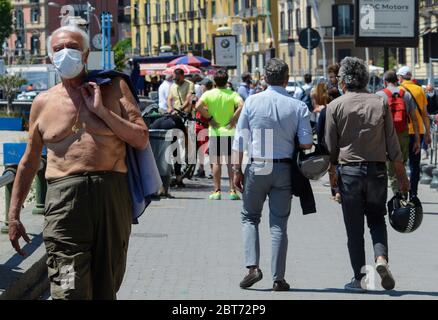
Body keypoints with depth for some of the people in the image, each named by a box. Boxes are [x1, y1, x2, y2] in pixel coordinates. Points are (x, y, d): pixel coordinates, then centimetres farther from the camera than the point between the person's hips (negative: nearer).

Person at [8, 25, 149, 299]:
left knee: (106, 289, 8)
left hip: (113, 195, 1)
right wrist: (14, 215, 18)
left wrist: (101, 110, -7)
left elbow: (142, 140, 2)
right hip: (65, 197, 0)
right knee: (69, 291, -13)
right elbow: (29, 161, 20)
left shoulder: (114, 88, 9)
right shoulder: (44, 102, 12)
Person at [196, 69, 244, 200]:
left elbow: (198, 106, -16)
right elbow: (241, 105, -19)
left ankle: (217, 191, 4)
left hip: (215, 131, 0)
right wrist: (233, 120, -11)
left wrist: (210, 118, -7)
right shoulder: (232, 94, -2)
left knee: (216, 162, 5)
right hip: (229, 131, 0)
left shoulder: (209, 94, -2)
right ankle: (232, 191, 2)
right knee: (231, 162, 6)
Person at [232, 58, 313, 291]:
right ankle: (278, 278, 6)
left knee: (250, 217, 15)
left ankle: (252, 266, -2)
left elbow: (240, 139, -4)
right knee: (279, 224, 7)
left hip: (257, 168, 0)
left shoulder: (252, 102, -4)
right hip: (285, 169, 1)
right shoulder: (298, 107, -3)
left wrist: (237, 169, 0)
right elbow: (306, 144, -7)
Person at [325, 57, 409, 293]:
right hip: (377, 170, 1)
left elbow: (330, 145, -1)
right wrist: (402, 176, 7)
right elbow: (392, 143, 2)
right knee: (377, 220, 15)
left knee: (354, 228, 6)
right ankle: (381, 258, -11)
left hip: (349, 170, -1)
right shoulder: (380, 103, 2)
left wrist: (332, 173, 12)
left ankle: (359, 278, 9)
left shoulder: (335, 106, -3)